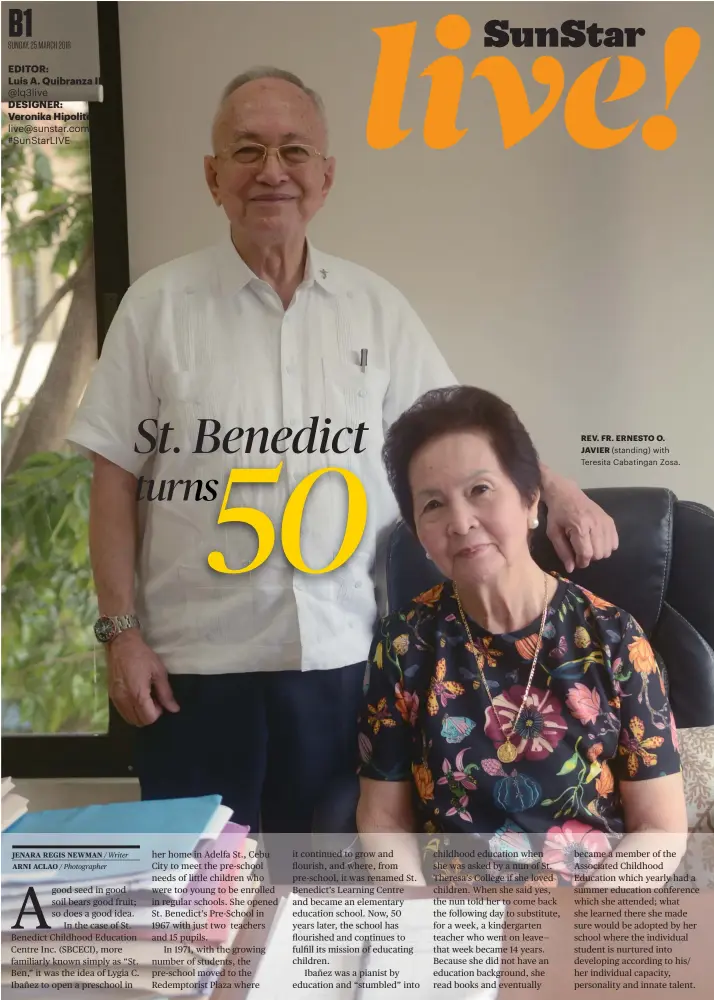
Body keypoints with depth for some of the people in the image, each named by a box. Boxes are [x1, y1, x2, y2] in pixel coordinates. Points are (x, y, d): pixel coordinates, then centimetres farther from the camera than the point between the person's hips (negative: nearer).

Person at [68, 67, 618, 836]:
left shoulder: (375, 306, 4)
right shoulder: (159, 304, -2)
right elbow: (115, 479, -1)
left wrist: (557, 492, -2)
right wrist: (121, 629, -5)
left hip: (338, 654, 2)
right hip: (194, 659, -2)